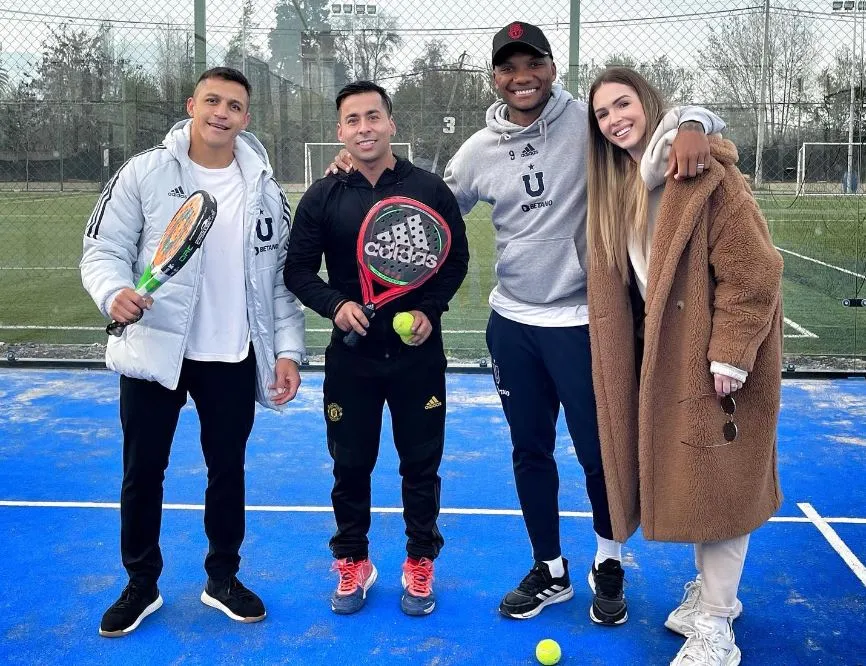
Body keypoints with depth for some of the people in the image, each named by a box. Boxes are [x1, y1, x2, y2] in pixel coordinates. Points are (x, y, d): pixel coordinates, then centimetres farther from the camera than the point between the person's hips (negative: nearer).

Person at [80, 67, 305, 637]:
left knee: (228, 468, 13)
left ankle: (223, 578, 32)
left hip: (233, 357, 2)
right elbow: (103, 249, -4)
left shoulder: (265, 188, 3)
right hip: (154, 350, -1)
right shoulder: (146, 173, -4)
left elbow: (282, 276, 5)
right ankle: (142, 584, 29)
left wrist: (287, 349, -1)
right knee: (143, 471, 9)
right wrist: (115, 292, -25)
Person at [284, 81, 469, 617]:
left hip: (419, 353, 0)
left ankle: (420, 563, 29)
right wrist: (336, 305, -15)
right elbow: (299, 270, 3)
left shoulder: (429, 189, -2)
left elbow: (457, 258, 4)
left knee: (422, 463, 10)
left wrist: (431, 309, -10)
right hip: (351, 356, 1)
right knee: (351, 464, 11)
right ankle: (353, 563, 31)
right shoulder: (323, 197, 0)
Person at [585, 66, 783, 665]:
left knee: (718, 478, 1)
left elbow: (752, 269, -18)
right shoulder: (614, 187, 9)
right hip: (659, 353, 7)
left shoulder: (706, 171, -16)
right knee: (686, 475, 16)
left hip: (710, 353, -7)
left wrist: (730, 354, -20)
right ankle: (710, 587, 35)